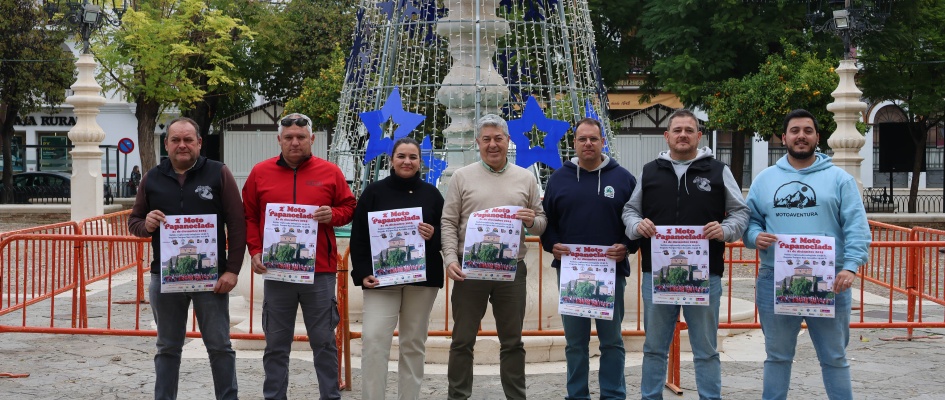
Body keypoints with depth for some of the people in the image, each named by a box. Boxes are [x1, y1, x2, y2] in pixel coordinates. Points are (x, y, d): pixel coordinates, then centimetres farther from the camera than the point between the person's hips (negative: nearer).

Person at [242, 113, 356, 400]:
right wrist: (255, 251, -2)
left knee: (324, 342, 6)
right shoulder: (260, 172, 6)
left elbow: (349, 208, 10)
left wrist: (333, 215, -12)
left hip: (320, 271, -1)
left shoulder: (330, 172, 3)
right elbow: (248, 217, 11)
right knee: (276, 344, 9)